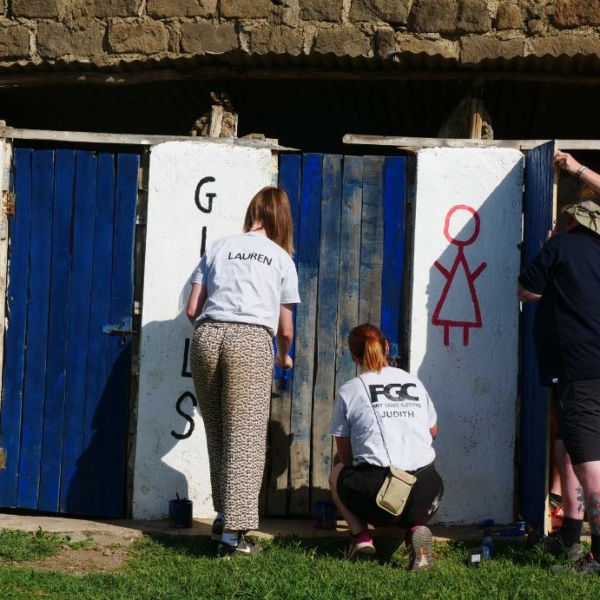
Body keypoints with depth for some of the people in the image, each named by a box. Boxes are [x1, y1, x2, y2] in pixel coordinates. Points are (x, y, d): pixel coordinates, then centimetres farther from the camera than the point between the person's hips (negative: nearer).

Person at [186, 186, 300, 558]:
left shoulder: (217, 248, 21)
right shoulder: (282, 258, 18)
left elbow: (192, 309, 16)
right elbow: (285, 328, 20)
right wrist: (284, 357, 40)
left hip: (207, 336, 3)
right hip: (252, 340, -3)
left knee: (217, 434, 16)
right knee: (246, 437, -5)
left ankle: (224, 517, 22)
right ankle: (234, 532, -12)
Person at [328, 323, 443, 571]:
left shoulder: (349, 390, 6)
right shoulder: (414, 383, 14)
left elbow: (346, 457, 11)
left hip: (376, 491, -2)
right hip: (425, 490, 2)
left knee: (338, 473, 31)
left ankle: (361, 536, 9)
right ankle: (416, 528, 6)